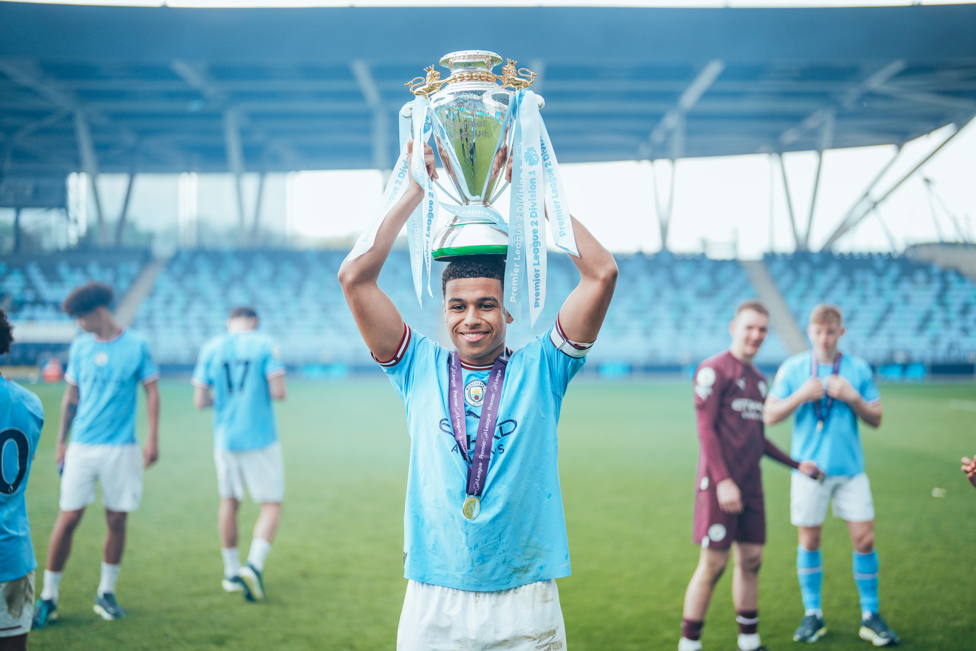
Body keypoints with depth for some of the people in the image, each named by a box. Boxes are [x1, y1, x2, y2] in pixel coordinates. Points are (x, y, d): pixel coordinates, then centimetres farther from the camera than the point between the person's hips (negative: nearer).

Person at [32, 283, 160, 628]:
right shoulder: (79, 347, 6)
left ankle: (106, 593, 20)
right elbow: (71, 396, 13)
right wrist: (61, 441, 12)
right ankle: (48, 597, 5)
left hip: (121, 448, -1)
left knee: (117, 519, 4)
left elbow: (152, 392, 1)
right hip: (82, 446, 2)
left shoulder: (136, 346, -3)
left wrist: (153, 440, -4)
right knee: (68, 518, -3)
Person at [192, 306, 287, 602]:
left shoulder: (210, 349, 2)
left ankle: (232, 572, 25)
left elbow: (199, 401, 0)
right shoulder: (263, 345, -6)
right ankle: (254, 565, -15)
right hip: (260, 439, -4)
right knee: (271, 504, 4)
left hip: (225, 440, 4)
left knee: (229, 501, 17)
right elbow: (279, 392, -12)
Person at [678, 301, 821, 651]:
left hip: (750, 484, 7)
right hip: (720, 482, -7)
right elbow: (705, 428, -12)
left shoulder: (758, 379, 17)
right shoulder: (714, 369, -7)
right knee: (713, 563, -6)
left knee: (751, 559, 9)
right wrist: (722, 480, -19)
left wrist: (796, 464, 19)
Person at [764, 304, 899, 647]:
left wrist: (852, 397, -14)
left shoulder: (858, 368, 2)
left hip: (851, 469, 1)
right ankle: (812, 615, 18)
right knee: (809, 541, 4)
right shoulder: (792, 368, 0)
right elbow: (770, 416, -1)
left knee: (864, 539, -2)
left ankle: (870, 616, 12)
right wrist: (801, 395, -16)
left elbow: (876, 419, 4)